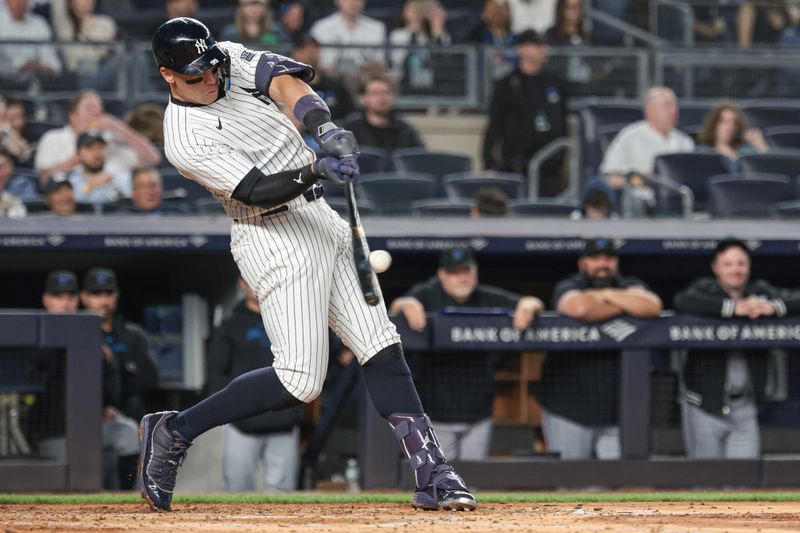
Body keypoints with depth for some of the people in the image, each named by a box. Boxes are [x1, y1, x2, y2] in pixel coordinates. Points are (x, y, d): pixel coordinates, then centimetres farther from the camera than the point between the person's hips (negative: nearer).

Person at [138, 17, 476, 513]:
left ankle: (432, 472, -1)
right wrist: (317, 168, -37)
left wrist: (325, 127, -30)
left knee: (382, 349, 0)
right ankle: (175, 431, 1)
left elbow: (286, 80, -13)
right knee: (300, 380, -12)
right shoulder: (185, 141, -16)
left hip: (322, 219, 8)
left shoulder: (232, 60, 4)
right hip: (274, 237, -8)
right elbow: (258, 191, -23)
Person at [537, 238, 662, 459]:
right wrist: (624, 305, -8)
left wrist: (606, 295, -8)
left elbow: (652, 307, -13)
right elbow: (580, 308, -23)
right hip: (568, 408, -2)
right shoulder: (568, 287, 1)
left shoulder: (630, 287, 9)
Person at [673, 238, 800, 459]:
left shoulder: (760, 291, 10)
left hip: (744, 406, 2)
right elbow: (682, 302, -22)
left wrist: (773, 307, -20)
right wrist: (734, 308, -27)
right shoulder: (705, 289, 0)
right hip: (705, 403, -2)